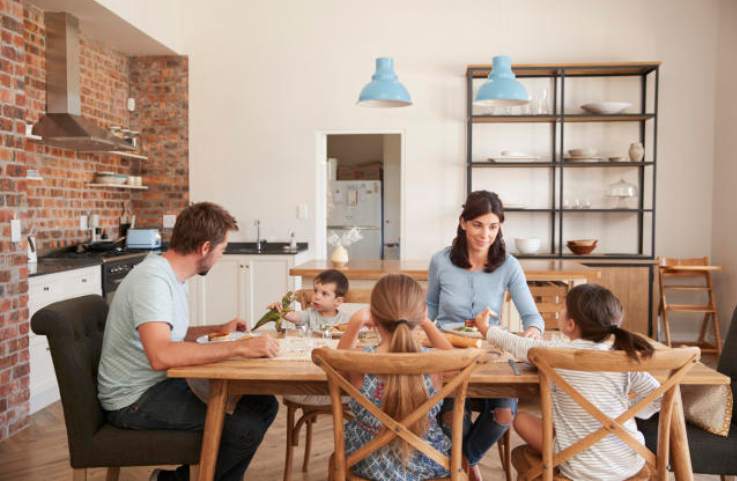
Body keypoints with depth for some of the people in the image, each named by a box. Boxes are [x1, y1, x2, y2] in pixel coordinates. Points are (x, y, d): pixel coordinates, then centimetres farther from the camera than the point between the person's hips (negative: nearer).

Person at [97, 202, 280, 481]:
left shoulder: (171, 275, 8)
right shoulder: (153, 279, -22)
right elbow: (161, 355, -37)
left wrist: (218, 330, 13)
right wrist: (239, 347, -35)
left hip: (163, 383, 10)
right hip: (136, 400, -10)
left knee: (262, 404, 5)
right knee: (245, 429, -22)